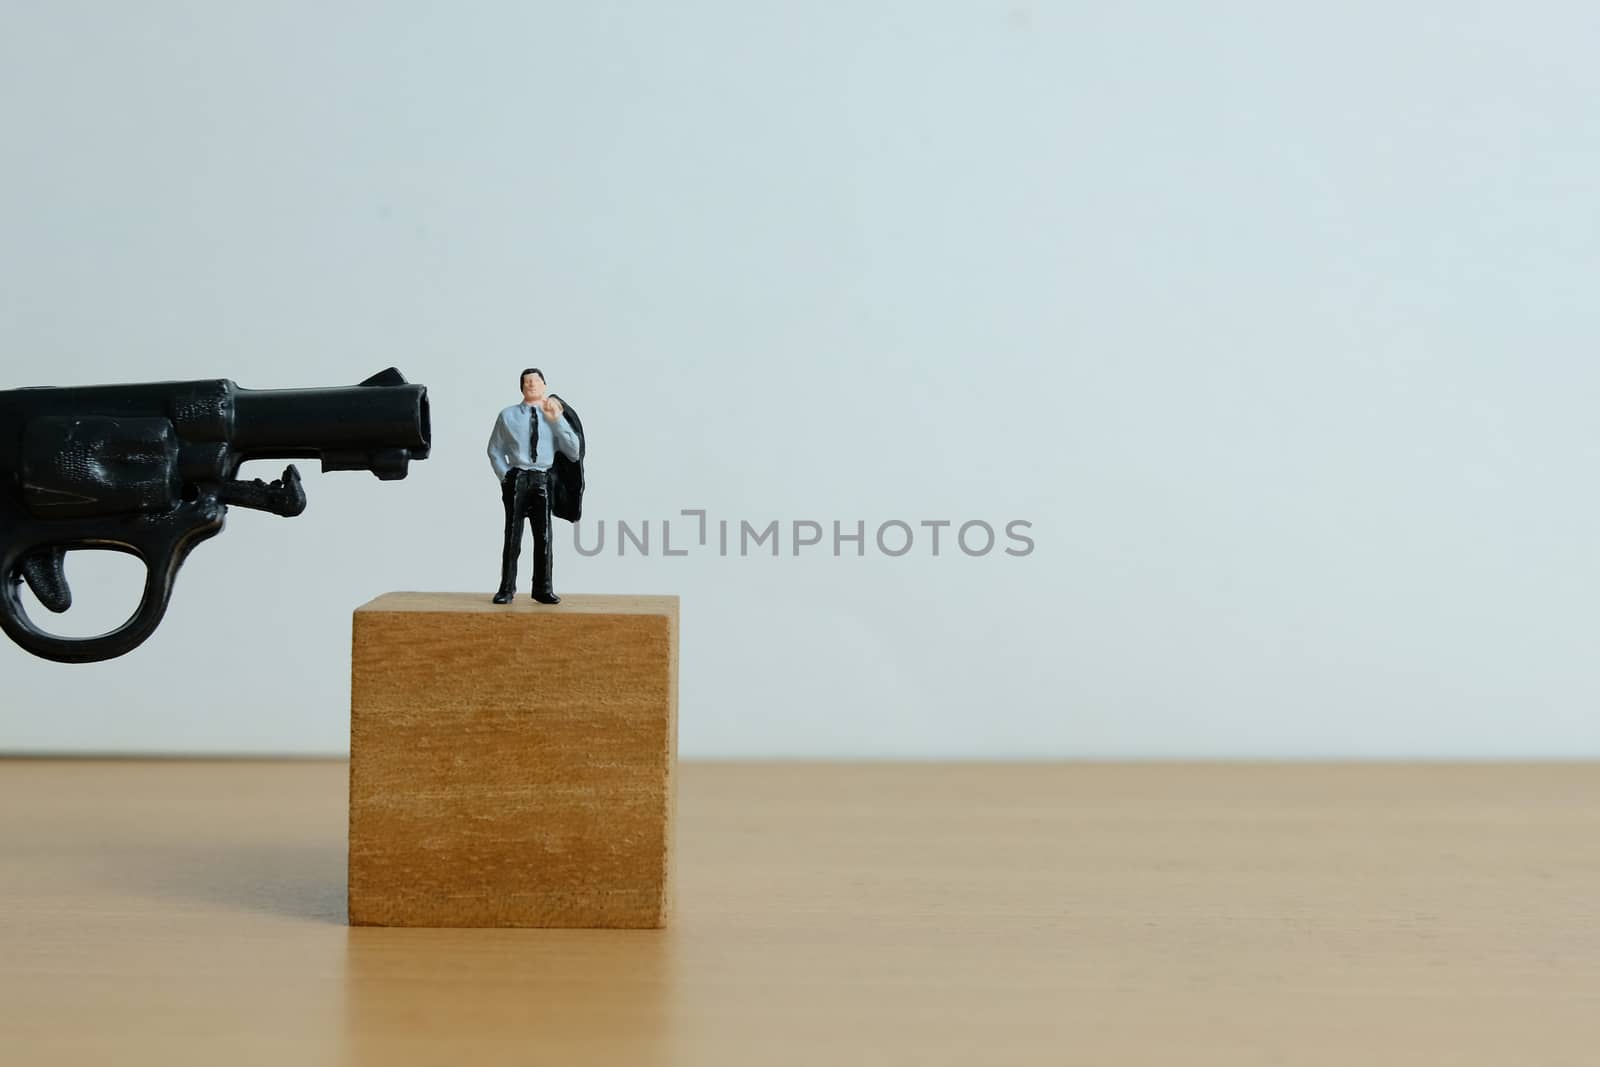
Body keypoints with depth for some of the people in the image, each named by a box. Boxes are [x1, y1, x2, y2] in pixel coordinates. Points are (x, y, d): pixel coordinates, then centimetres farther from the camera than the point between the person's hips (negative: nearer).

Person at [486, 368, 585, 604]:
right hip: (517, 478, -1)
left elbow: (574, 452, -3)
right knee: (513, 536, 0)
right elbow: (495, 450, 13)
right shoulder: (508, 416, 5)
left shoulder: (555, 416, 6)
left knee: (543, 536, 4)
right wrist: (505, 475, 0)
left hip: (544, 480, 1)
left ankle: (543, 589, 13)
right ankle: (506, 589, 7)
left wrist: (557, 420, -9)